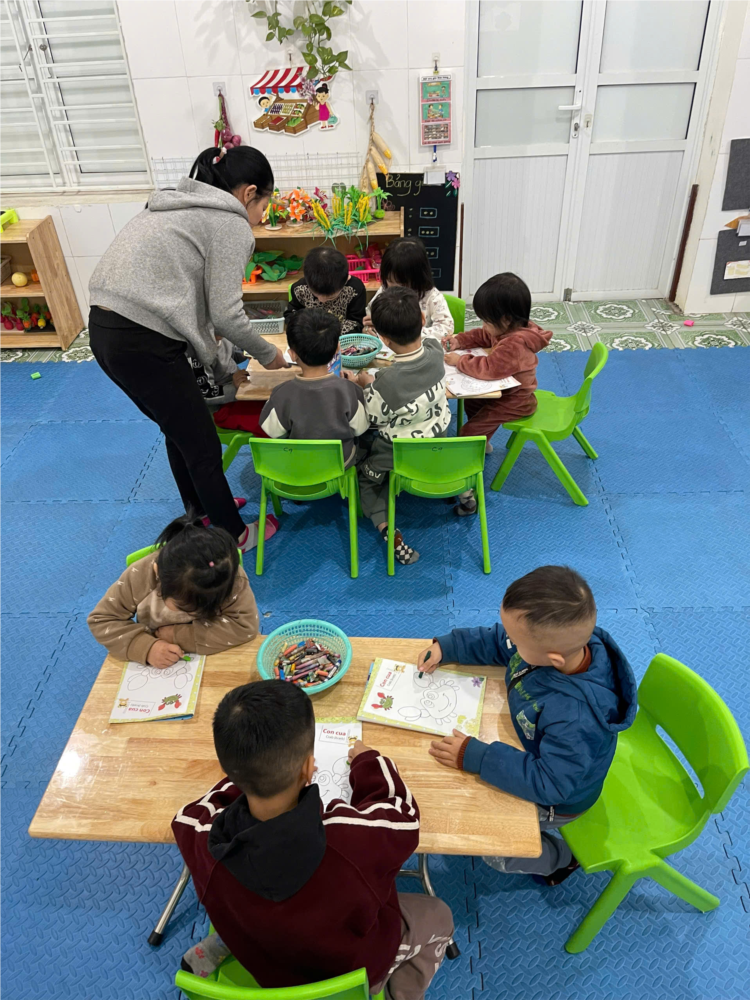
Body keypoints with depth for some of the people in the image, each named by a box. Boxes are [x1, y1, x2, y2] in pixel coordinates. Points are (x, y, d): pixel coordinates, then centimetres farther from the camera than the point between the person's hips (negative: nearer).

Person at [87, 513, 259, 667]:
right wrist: (146, 646, -32)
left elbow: (245, 625, -30)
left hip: (214, 659, -1)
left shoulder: (228, 575, -27)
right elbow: (101, 620, -15)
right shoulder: (140, 575, -24)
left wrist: (178, 635, -29)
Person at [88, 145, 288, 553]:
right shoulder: (231, 224, -4)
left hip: (105, 329, 9)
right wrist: (268, 354, 8)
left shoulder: (182, 208, 23)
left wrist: (223, 370, 25)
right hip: (142, 341, -9)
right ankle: (232, 537, 25)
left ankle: (201, 511, 44)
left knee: (180, 429, 25)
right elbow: (225, 314, -9)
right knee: (202, 446, 7)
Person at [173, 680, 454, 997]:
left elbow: (189, 814, -7)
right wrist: (368, 762, -1)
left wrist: (265, 771, -1)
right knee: (436, 915, 23)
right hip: (355, 972, -2)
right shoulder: (354, 839, -42)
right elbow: (401, 814, -19)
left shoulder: (201, 839, -33)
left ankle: (215, 951, 25)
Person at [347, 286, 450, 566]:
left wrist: (367, 386, -3)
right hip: (440, 439, 7)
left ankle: (387, 530, 5)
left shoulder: (386, 382, -37)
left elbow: (373, 420, -17)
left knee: (366, 473, 22)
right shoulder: (435, 351, -21)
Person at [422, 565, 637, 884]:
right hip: (534, 753, 7)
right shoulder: (554, 638, -25)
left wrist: (475, 757, -39)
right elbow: (495, 642, -7)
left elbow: (548, 783, -39)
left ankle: (563, 858, 28)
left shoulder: (577, 717, -45)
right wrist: (445, 647, -13)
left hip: (555, 799, -7)